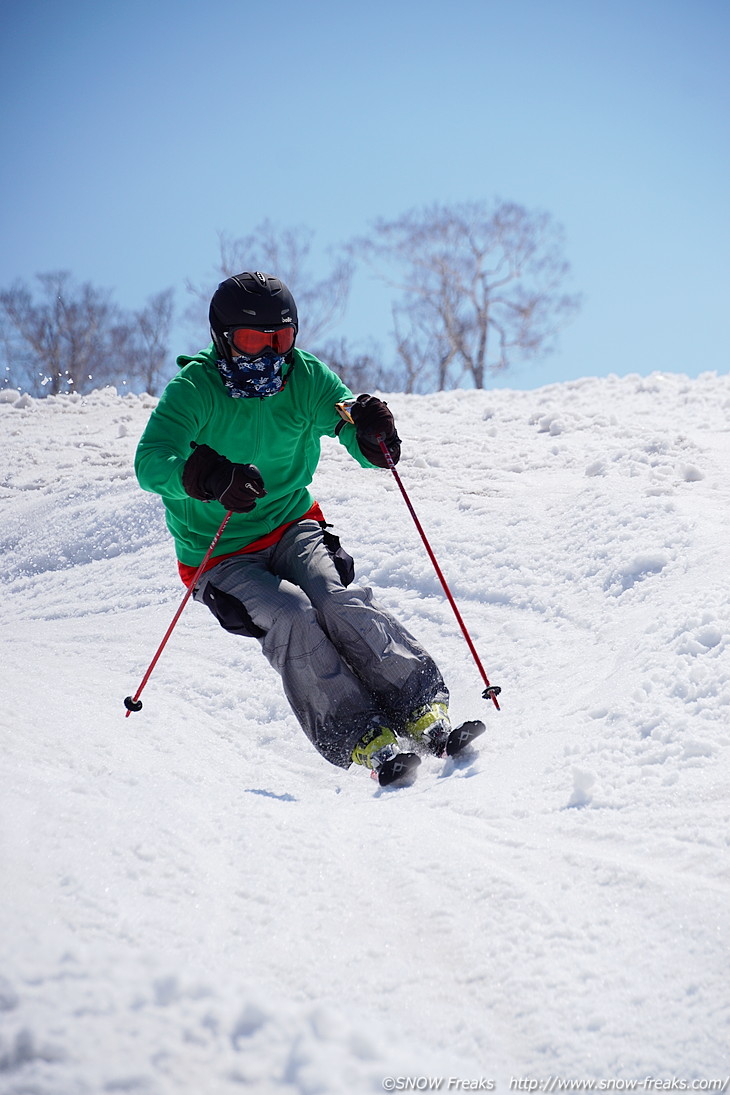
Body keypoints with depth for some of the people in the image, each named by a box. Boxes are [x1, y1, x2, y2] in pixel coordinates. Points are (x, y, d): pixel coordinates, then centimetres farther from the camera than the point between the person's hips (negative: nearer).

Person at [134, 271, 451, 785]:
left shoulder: (306, 378, -3)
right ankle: (365, 741, -29)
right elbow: (151, 462, -28)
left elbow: (368, 451, -4)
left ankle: (424, 711, -25)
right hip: (222, 559, -2)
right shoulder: (195, 388, -13)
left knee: (339, 599, -27)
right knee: (289, 615, -29)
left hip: (294, 527, 3)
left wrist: (372, 433, -29)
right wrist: (210, 476, -47)